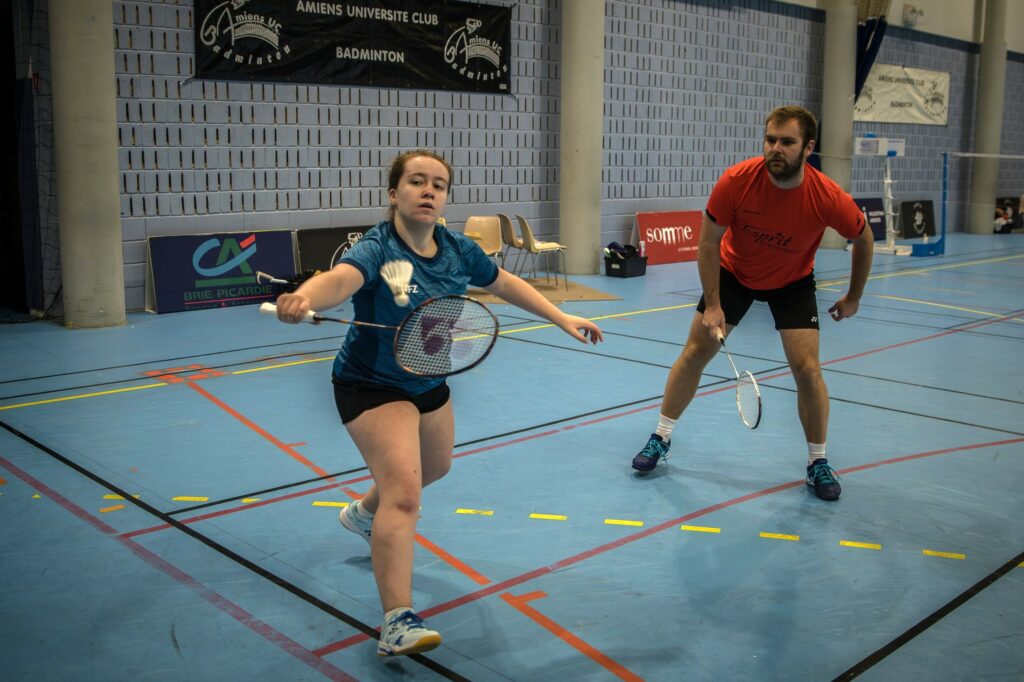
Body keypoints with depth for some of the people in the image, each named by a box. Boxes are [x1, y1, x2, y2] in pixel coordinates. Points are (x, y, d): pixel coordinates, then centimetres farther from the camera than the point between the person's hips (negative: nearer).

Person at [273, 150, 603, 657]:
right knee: (404, 490, -22)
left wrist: (563, 319, 8)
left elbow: (506, 284, 8)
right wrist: (306, 297, -73)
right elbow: (340, 279, -50)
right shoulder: (377, 249, -28)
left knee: (435, 467, 30)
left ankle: (364, 513, 59)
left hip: (429, 383, 8)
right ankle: (398, 622, -19)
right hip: (372, 387, -8)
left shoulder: (458, 249, -9)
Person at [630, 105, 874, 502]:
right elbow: (708, 244, -17)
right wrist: (712, 305, -19)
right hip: (733, 272, 1)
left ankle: (817, 462, 10)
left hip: (793, 282, 0)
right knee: (695, 352, 0)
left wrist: (854, 297, 1)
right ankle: (660, 439, 16)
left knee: (807, 368, -10)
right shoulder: (736, 181, -30)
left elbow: (864, 239, -7)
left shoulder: (829, 198, -29)